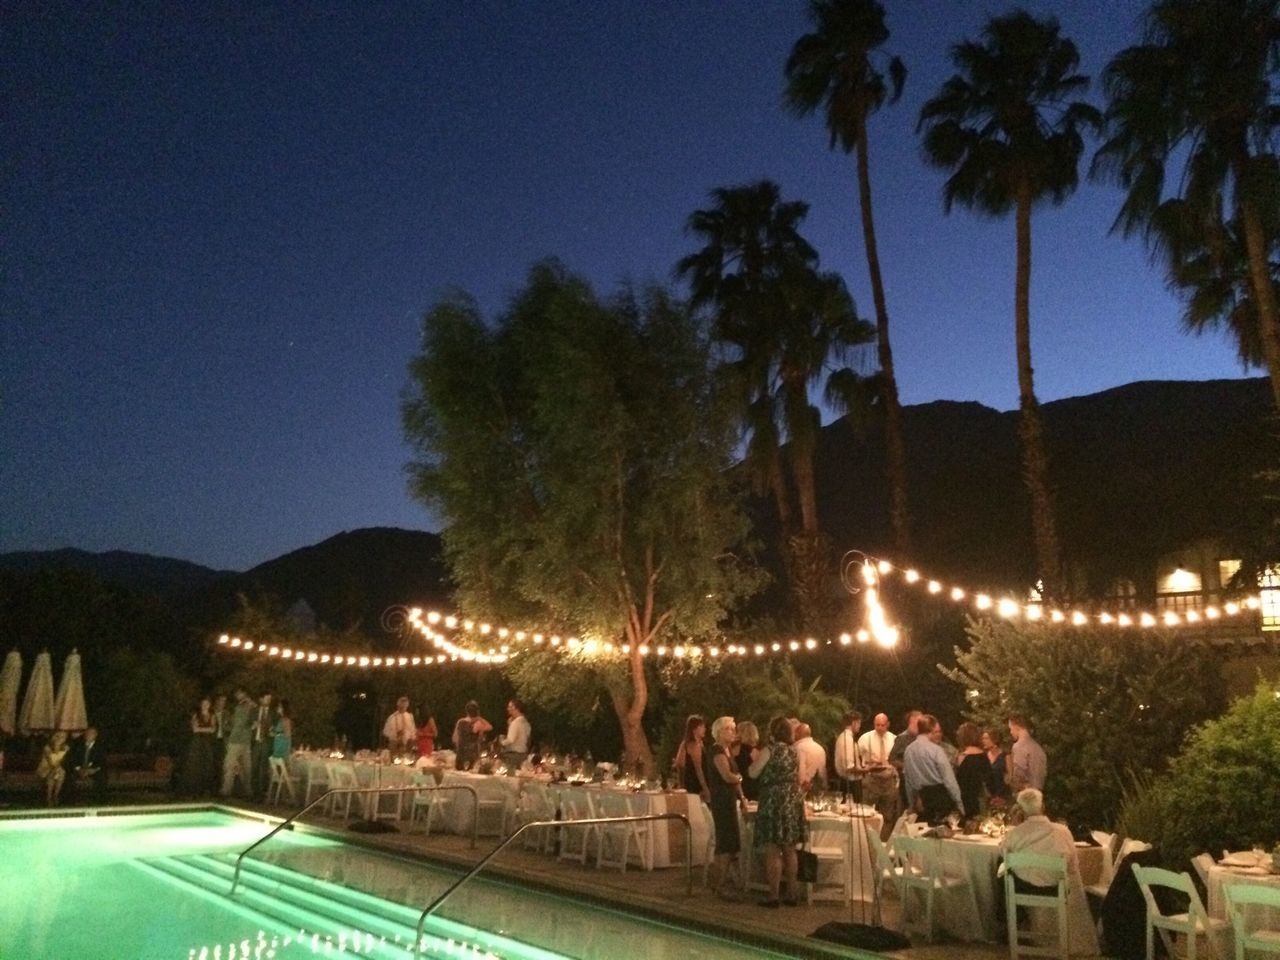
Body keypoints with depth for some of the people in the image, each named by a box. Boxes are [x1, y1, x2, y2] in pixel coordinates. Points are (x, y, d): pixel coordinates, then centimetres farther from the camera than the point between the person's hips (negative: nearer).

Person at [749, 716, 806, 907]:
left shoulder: (770, 750, -11)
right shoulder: (793, 752, 10)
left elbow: (753, 773, -10)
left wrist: (757, 759, 8)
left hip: (774, 803, -7)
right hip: (793, 803, 7)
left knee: (773, 851, -3)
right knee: (789, 850, 11)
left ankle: (774, 896, -1)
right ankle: (791, 894, 15)